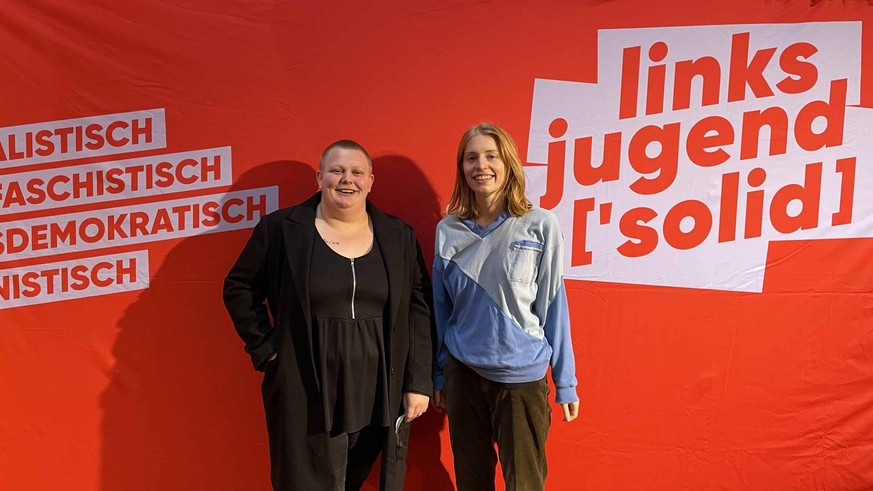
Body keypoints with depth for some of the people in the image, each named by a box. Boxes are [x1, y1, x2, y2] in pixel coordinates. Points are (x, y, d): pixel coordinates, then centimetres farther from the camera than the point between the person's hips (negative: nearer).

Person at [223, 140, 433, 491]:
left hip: (378, 397, 2)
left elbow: (418, 310, 4)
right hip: (306, 396, -2)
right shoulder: (281, 228, -2)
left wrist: (419, 382, 0)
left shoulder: (398, 236, 5)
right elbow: (239, 288, 6)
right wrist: (265, 348, -3)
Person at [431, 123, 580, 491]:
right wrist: (439, 374, 11)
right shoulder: (448, 230, -1)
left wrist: (565, 383, -2)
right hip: (462, 373, 3)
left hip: (523, 377, -2)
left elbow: (552, 307, -5)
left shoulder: (540, 226, -8)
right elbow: (442, 308, 7)